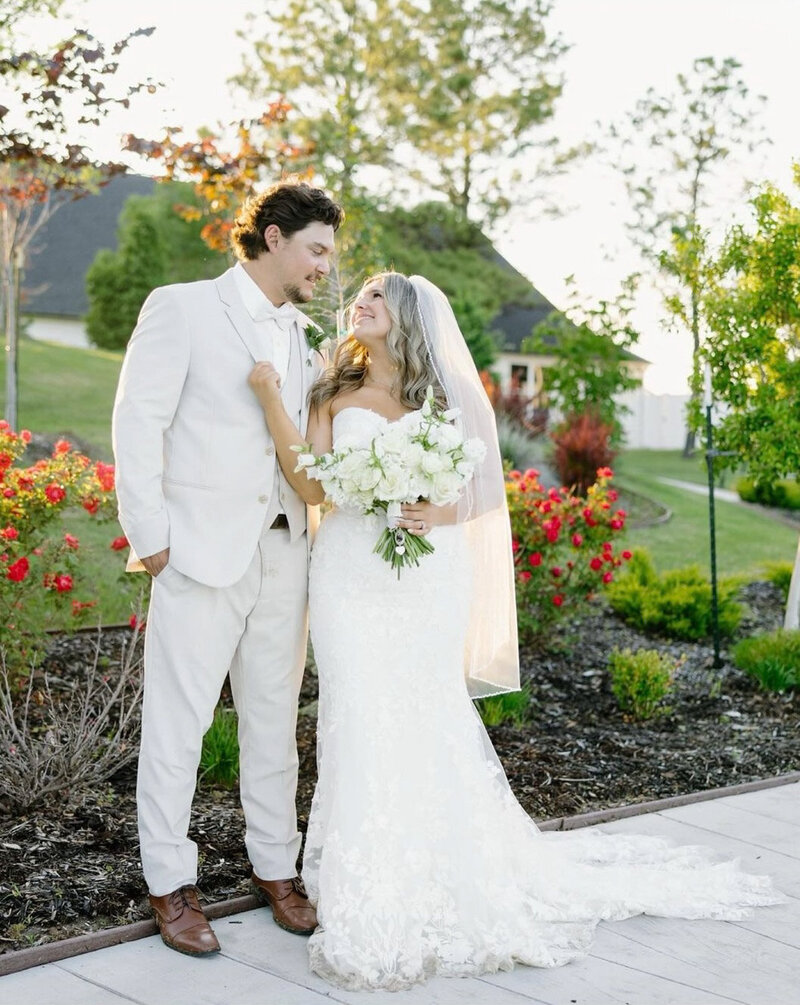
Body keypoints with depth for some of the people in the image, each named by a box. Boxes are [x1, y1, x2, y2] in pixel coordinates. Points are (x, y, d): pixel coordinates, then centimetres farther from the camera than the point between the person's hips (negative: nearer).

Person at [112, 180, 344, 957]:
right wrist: (149, 534, -11)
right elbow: (138, 422, -6)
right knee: (177, 721, 1)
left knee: (274, 718, 13)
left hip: (283, 554, 6)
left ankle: (275, 868, 25)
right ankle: (171, 884, 12)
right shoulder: (180, 309, -1)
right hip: (201, 552, -6)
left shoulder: (304, 338, 17)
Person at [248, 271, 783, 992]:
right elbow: (311, 485, -5)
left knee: (426, 723, 0)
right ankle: (374, 895, 10)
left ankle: (445, 875, 17)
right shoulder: (337, 395, 9)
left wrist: (446, 513, -13)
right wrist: (271, 403, -13)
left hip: (429, 578, -1)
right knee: (362, 723, -1)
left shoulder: (448, 395, 7)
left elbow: (488, 492, 7)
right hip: (351, 575, 1)